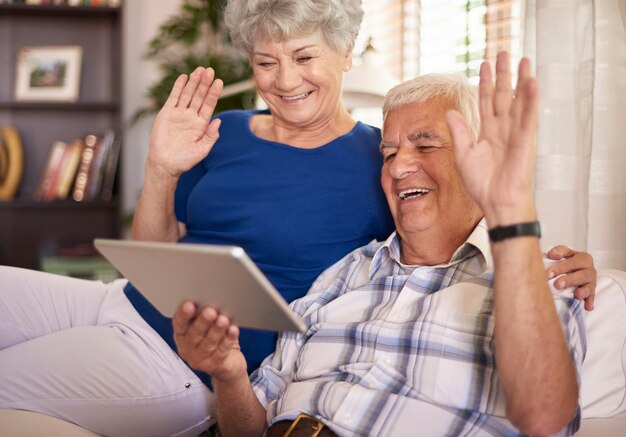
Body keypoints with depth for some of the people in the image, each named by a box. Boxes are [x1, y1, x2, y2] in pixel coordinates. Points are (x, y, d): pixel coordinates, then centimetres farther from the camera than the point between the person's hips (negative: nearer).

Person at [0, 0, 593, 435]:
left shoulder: (383, 162, -4)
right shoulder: (224, 134, 8)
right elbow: (154, 255, 14)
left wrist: (550, 271, -21)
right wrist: (161, 171, -5)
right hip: (123, 303, 6)